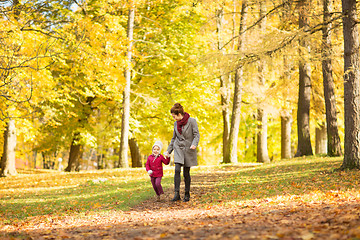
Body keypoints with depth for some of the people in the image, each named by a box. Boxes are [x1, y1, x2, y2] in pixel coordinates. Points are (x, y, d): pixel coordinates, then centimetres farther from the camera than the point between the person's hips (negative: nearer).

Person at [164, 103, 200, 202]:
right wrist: (168, 151, 16)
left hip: (188, 150, -3)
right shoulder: (176, 124, 8)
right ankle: (177, 194, -15)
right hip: (178, 148, 3)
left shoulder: (192, 121, -7)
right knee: (177, 170, -14)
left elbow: (197, 135, -11)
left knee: (186, 173, 2)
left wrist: (194, 144, -29)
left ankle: (187, 194, 17)